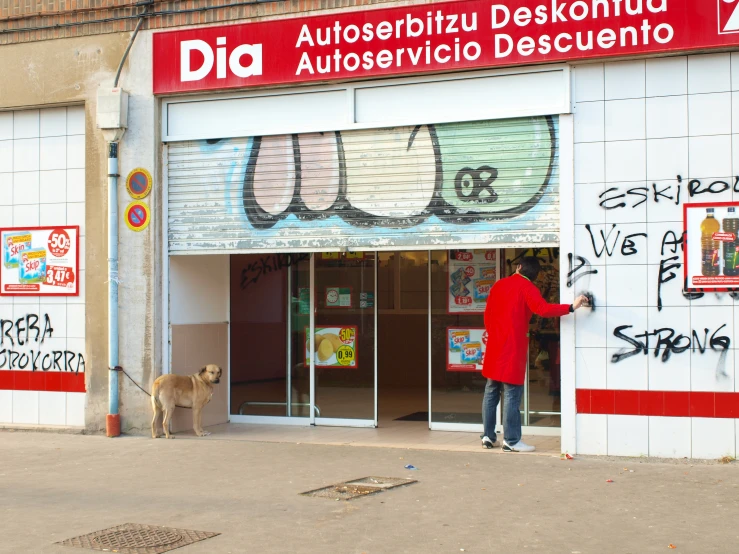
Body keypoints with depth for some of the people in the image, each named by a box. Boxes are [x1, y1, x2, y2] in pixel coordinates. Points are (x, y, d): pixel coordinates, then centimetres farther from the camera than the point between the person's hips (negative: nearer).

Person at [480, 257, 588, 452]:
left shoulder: (498, 285, 12)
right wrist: (571, 307, -20)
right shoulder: (527, 288, -6)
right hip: (513, 348, -6)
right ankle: (511, 441, -2)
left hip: (494, 346, 6)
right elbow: (543, 309, -21)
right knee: (512, 394, -4)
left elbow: (487, 315, 16)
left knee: (491, 392, 13)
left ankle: (488, 436, 17)